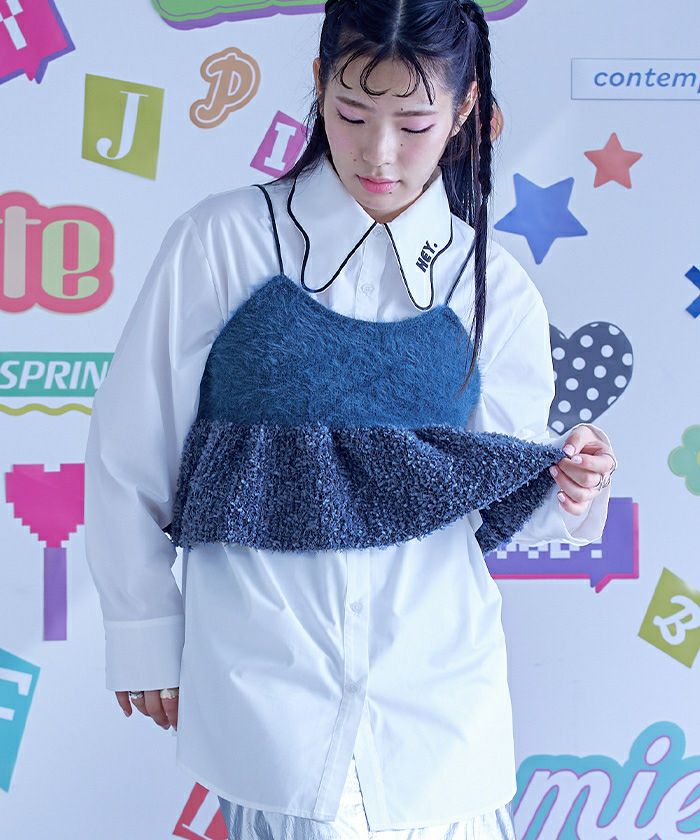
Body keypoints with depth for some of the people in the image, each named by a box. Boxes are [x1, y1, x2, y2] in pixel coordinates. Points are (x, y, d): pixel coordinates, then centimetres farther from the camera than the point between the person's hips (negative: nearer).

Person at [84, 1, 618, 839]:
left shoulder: (496, 289, 4)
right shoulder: (224, 242, -4)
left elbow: (496, 504, 8)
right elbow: (130, 451, 1)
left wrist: (569, 490, -13)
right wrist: (146, 637, 6)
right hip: (267, 699, -1)